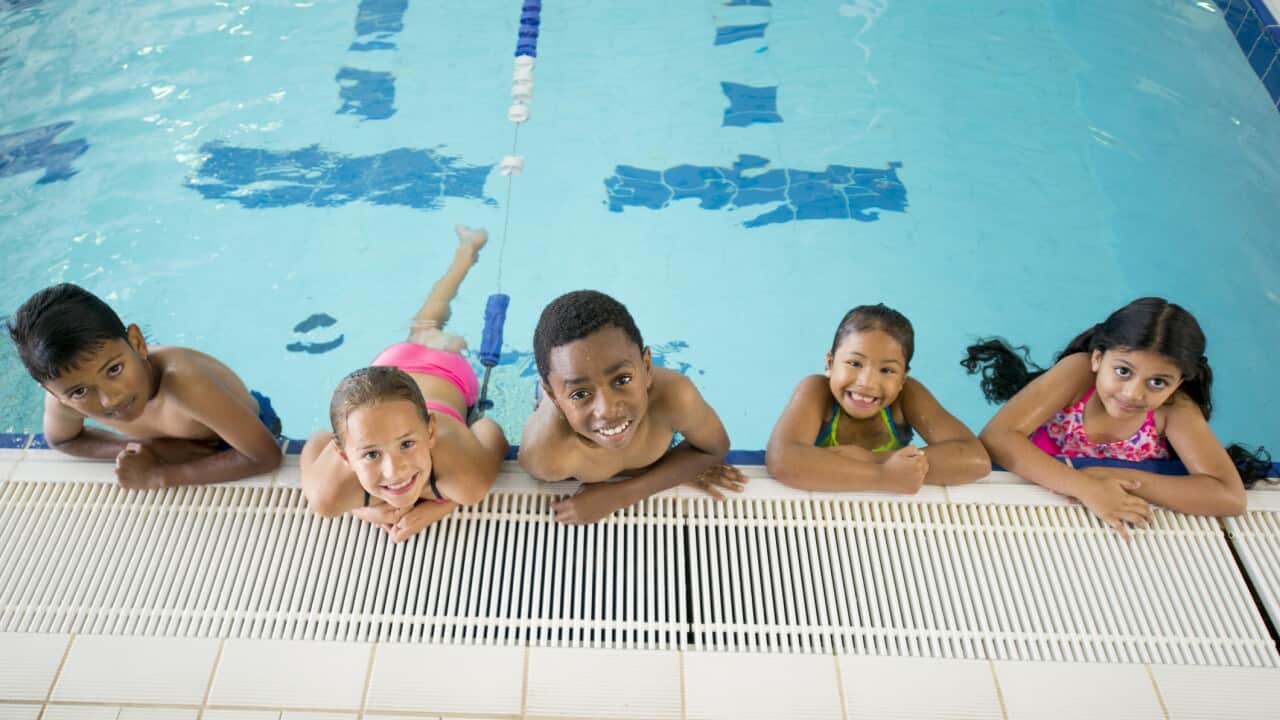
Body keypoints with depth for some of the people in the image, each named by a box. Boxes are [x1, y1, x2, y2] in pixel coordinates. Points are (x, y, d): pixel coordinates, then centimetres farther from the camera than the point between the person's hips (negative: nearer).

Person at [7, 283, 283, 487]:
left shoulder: (182, 381, -47)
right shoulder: (66, 395, -28)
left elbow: (266, 455, -45)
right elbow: (60, 440, -4)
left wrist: (157, 476, -39)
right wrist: (150, 448, -23)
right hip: (189, 448, 4)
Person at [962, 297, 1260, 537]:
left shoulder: (1175, 408, -16)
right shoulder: (1079, 371, -21)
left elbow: (1230, 497, -25)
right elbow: (995, 438, -30)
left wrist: (1112, 476, -29)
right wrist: (1088, 488, -37)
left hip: (1120, 536, 2)